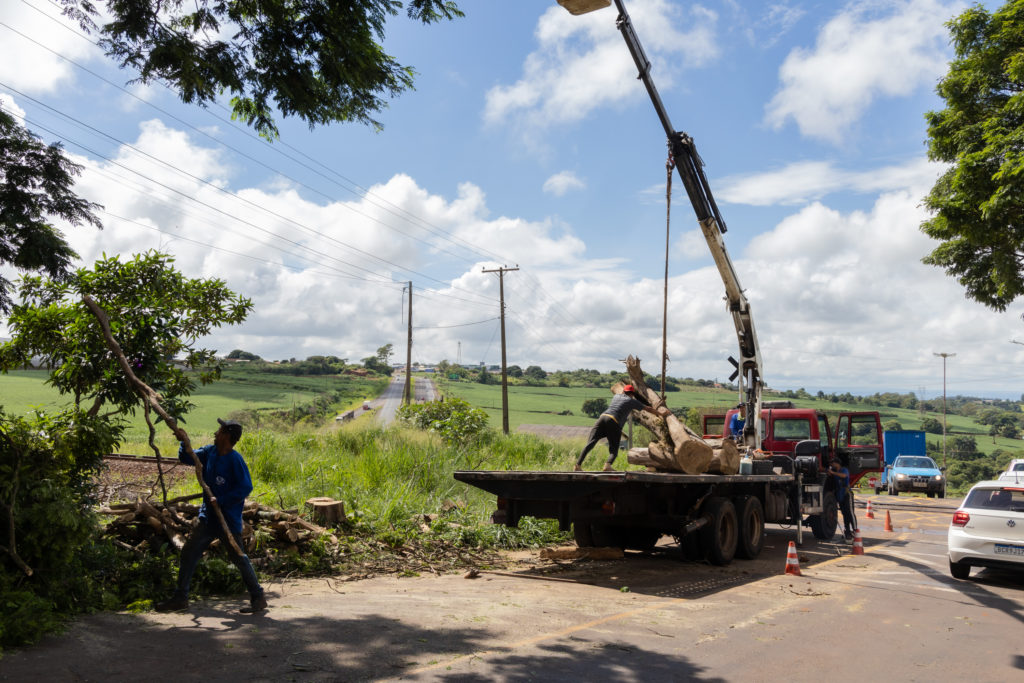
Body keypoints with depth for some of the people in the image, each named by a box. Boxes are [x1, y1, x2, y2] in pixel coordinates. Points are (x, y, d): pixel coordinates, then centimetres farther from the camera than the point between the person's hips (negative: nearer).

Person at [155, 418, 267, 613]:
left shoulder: (235, 459, -18)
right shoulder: (210, 452, 5)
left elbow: (246, 487, -23)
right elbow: (187, 458, 18)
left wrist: (221, 500, -24)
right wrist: (184, 441, 0)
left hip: (228, 519, -8)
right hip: (208, 517, 8)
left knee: (238, 557, -1)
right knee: (188, 552, 8)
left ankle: (258, 598, 12)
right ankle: (180, 598, 20)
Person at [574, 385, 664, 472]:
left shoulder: (617, 396, 31)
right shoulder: (631, 401, 18)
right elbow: (648, 409, 25)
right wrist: (660, 413, 39)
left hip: (602, 417, 4)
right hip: (614, 422, -4)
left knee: (590, 443, -7)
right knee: (614, 450, -1)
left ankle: (578, 465, -19)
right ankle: (608, 465, -31)